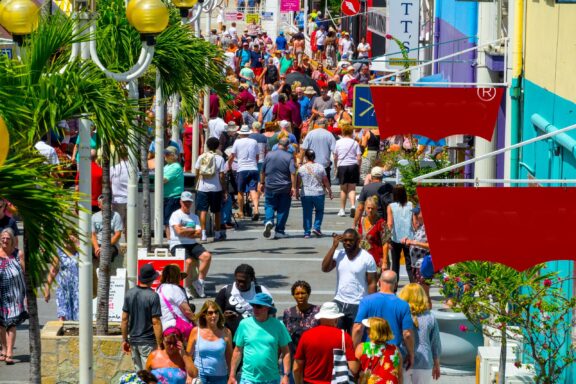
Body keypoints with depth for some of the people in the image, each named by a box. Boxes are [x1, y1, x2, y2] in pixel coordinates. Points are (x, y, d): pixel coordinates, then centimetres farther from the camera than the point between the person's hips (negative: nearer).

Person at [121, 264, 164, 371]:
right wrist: (159, 345, -11)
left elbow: (124, 319, 5)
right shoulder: (153, 296, -15)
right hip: (148, 342, -6)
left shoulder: (129, 293, 1)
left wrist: (125, 340, 13)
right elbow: (156, 322, -16)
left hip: (133, 341, 6)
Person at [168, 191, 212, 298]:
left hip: (192, 244, 6)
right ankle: (187, 288, -18)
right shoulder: (176, 215, 1)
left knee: (207, 256, -21)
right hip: (178, 245, -6)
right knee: (189, 261, -33)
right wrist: (193, 230, -1)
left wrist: (186, 232, -9)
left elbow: (199, 234, 5)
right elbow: (179, 231, -15)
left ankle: (200, 282, -10)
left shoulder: (194, 217, 19)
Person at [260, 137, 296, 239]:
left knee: (269, 205, 12)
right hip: (285, 188, -1)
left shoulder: (269, 155, 0)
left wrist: (262, 183, 19)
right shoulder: (289, 157, -7)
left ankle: (269, 221, -17)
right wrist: (293, 187, -11)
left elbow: (263, 171, 8)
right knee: (283, 209, 8)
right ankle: (279, 232, 8)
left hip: (270, 186, 1)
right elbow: (293, 173, -14)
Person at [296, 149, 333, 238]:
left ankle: (307, 232, 4)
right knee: (319, 211, 19)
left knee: (307, 213, 5)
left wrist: (297, 192, 16)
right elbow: (326, 181, 3)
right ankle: (317, 227, 4)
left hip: (305, 195, 0)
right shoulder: (320, 167, -1)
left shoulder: (301, 168, -3)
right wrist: (330, 191, 13)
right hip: (319, 194, 0)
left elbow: (298, 182, 2)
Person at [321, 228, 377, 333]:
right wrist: (334, 246, -11)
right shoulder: (338, 254, 3)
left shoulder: (367, 258, -8)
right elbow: (325, 268, -11)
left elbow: (372, 283, -6)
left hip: (358, 305, -4)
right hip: (339, 303, 4)